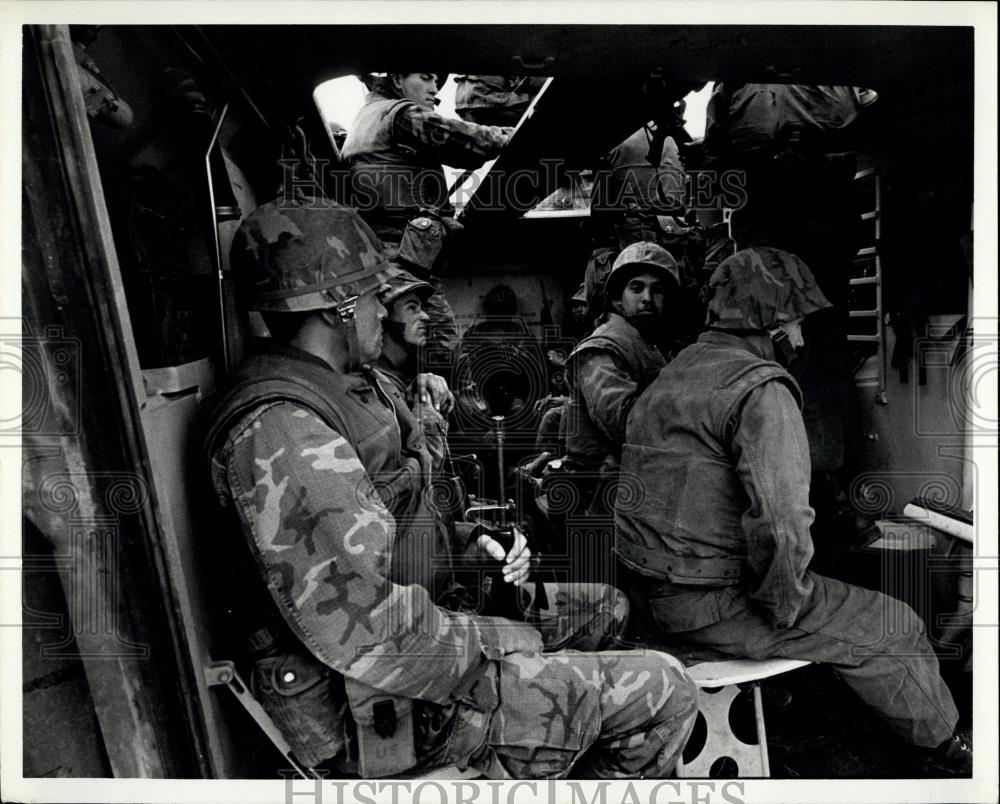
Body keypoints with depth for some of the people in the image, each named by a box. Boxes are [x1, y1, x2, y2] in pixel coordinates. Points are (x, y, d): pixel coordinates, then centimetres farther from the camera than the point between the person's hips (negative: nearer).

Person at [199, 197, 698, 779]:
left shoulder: (347, 387, 9)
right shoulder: (282, 431, -26)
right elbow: (368, 633, -30)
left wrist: (472, 547, 1)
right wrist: (514, 644, -17)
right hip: (376, 710, -10)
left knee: (607, 605, 22)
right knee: (664, 693, -10)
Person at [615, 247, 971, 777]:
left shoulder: (669, 378, 12)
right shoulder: (761, 389, -17)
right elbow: (780, 522, -28)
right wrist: (785, 608, -10)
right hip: (712, 602, -9)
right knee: (895, 629, 7)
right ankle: (945, 755, 30)